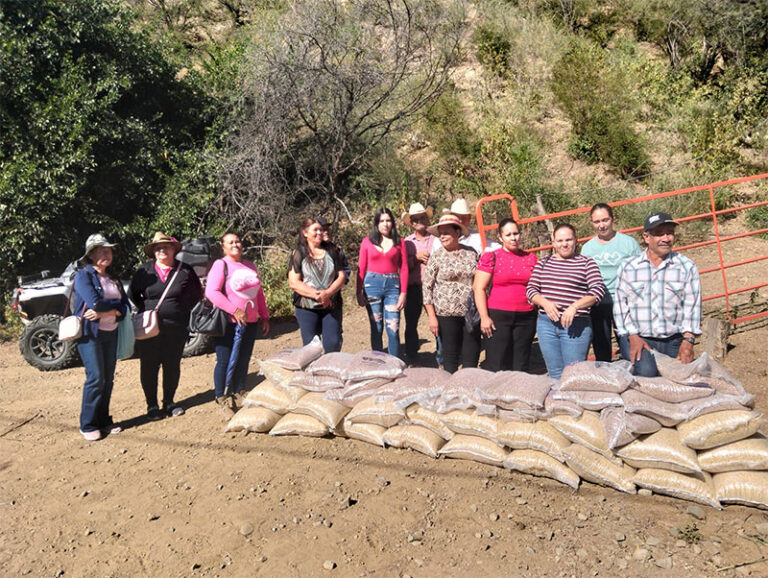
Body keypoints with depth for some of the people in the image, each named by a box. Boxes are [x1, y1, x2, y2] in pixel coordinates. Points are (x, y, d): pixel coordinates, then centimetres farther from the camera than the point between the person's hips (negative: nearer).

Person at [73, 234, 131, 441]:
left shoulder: (113, 279, 14)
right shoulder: (83, 275, -5)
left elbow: (125, 307, 2)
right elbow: (95, 303, -20)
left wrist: (103, 312, -14)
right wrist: (116, 304, -5)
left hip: (110, 333, 6)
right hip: (90, 333, -6)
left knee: (108, 378, 7)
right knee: (95, 378, -9)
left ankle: (104, 420, 18)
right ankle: (87, 425, 3)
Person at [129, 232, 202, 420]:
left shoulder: (185, 271, 1)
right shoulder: (144, 271, 2)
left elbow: (197, 294, 9)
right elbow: (132, 293, 14)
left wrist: (183, 311, 2)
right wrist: (144, 309, 4)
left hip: (176, 329, 0)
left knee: (173, 366, 10)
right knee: (149, 367, 4)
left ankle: (169, 402, 26)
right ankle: (152, 405, 18)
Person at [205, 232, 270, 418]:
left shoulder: (250, 266, 15)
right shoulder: (221, 265, -6)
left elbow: (259, 293, 21)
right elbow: (211, 292, -17)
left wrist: (264, 317, 16)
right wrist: (235, 310, -20)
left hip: (250, 322, 6)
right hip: (228, 323, -6)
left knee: (243, 361, 11)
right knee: (225, 362, -1)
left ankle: (239, 396, 23)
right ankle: (222, 400, 10)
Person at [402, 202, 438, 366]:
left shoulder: (435, 239, 4)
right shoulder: (407, 242, 11)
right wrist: (416, 257, -11)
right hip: (413, 288, 2)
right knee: (411, 324, 7)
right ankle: (411, 361, 18)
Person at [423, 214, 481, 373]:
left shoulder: (471, 253, 6)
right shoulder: (436, 257, -1)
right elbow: (427, 288, -2)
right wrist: (432, 317, -7)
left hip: (472, 313, 2)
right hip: (446, 314, -2)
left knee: (471, 357, 4)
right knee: (450, 356, 4)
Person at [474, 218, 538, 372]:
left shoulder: (531, 258, 12)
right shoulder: (491, 257, 1)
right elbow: (479, 288, -3)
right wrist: (484, 317, -11)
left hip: (526, 317, 4)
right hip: (498, 316, -4)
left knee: (521, 365, 7)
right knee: (496, 366, -4)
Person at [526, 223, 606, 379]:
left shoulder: (586, 263, 3)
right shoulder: (543, 263, 12)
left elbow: (598, 290, -7)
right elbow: (531, 289, 8)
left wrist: (574, 307, -21)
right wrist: (545, 303, -12)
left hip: (575, 325, -3)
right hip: (546, 324, 3)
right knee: (555, 375, 11)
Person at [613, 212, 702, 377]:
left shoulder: (687, 266, 7)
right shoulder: (627, 267, 6)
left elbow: (692, 304, 1)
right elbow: (620, 304, 1)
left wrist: (688, 340, -10)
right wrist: (633, 336, -10)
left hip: (674, 340, 2)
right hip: (637, 337, -2)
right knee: (647, 371, -26)